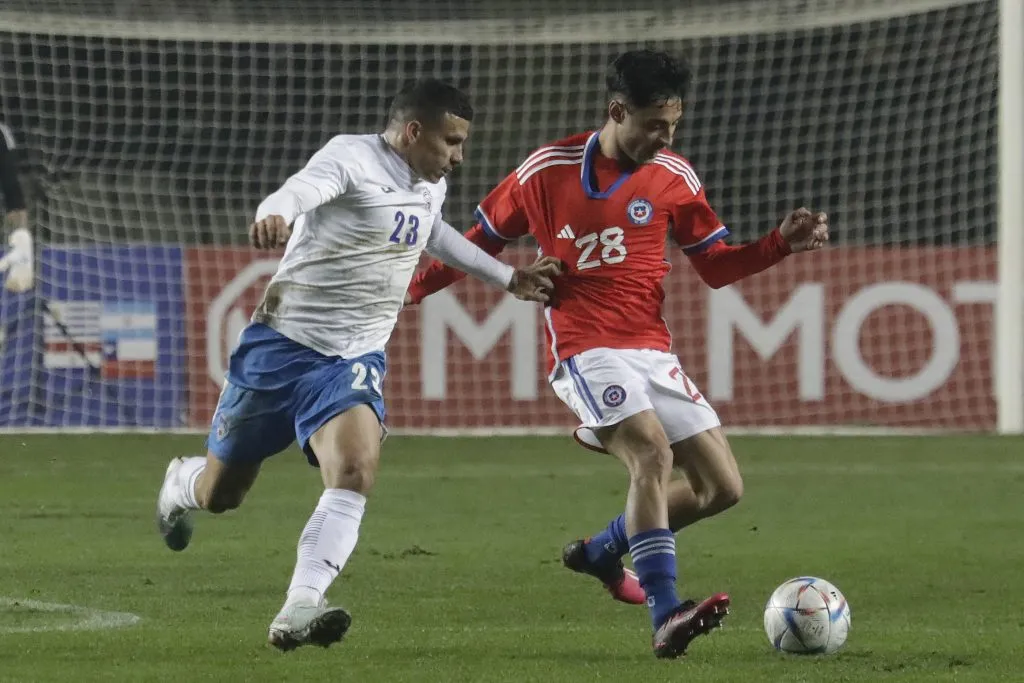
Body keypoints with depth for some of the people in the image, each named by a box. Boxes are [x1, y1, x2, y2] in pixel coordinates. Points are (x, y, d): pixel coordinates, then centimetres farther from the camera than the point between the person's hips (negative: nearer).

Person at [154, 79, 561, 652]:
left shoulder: (432, 188, 10)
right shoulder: (354, 159, -15)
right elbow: (303, 189, -38)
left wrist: (509, 278, 41)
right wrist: (274, 215, -61)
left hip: (355, 362, 5)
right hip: (284, 344, -5)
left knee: (355, 472, -25)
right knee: (220, 493, 10)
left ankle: (298, 613, -33)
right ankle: (179, 486, 49)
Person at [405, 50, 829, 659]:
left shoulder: (674, 178, 6)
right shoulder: (547, 171, -3)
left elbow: (717, 266, 12)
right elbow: (483, 240, 12)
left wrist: (782, 244, -4)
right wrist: (413, 288, 12)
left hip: (653, 353, 5)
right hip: (586, 352, -5)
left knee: (722, 486, 1)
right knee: (653, 453, -30)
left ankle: (604, 550, 25)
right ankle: (665, 616, -39)